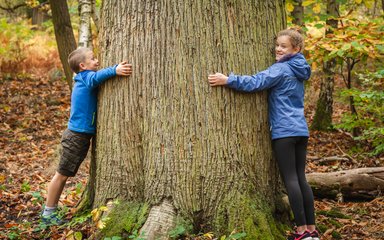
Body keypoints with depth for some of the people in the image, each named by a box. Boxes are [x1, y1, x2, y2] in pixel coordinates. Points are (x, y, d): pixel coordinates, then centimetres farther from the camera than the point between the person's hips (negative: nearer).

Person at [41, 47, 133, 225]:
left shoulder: (84, 80, 14)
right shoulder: (86, 76, -15)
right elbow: (96, 77, -36)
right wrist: (114, 70, -48)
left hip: (82, 136, 9)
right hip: (77, 136, -9)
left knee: (63, 175, 17)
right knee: (61, 175, 1)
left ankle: (50, 210, 27)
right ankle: (48, 213, 11)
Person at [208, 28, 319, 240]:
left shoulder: (281, 69, -9)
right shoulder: (297, 70, 17)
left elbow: (255, 82, -20)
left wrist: (227, 80, -20)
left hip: (284, 132, -8)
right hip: (301, 131, 8)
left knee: (290, 179, -5)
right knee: (300, 178, 9)